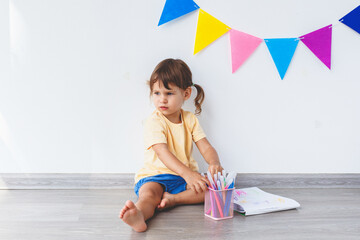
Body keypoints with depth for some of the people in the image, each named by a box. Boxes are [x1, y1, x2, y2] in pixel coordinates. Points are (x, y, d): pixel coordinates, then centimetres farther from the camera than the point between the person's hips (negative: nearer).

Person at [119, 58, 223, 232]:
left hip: (185, 175, 5)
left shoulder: (190, 119, 7)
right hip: (155, 175, -5)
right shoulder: (153, 123, -10)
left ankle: (172, 199, -25)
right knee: (149, 193, -35)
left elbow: (206, 147, 3)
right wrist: (187, 174, -39)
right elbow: (163, 153, -24)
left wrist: (214, 163, -23)